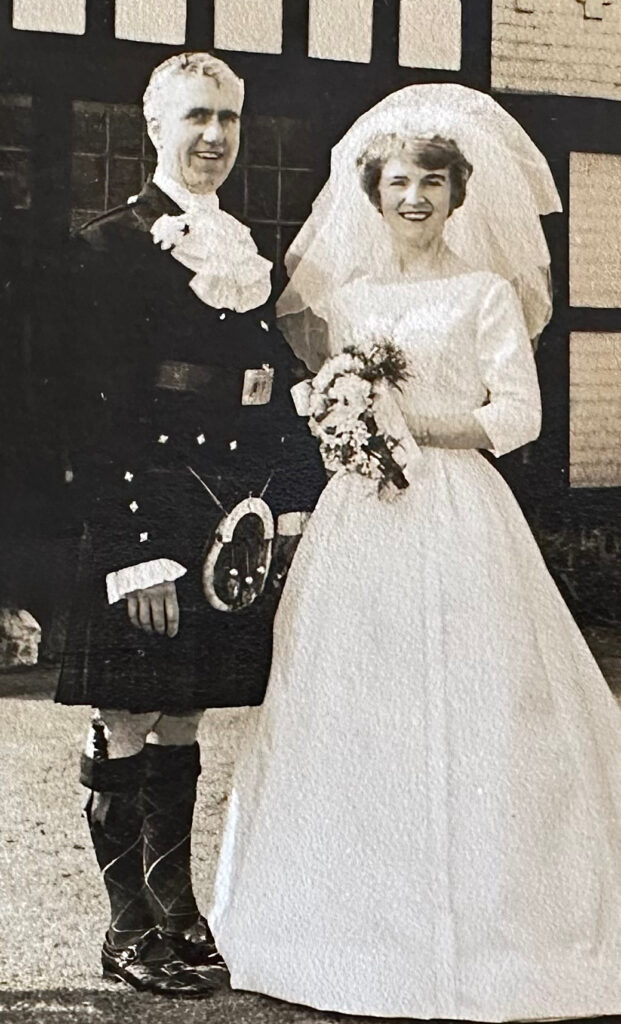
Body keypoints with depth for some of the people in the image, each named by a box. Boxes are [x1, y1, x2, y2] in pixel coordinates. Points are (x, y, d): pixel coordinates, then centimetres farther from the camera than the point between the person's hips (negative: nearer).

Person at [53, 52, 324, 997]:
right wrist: (130, 549, -17)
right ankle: (129, 928, 18)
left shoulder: (251, 255, 15)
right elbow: (89, 409, -12)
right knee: (127, 730, 4)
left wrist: (294, 510, 6)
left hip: (234, 525, 6)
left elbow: (285, 394, 17)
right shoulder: (111, 246, -5)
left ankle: (175, 906, 29)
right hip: (145, 519, -6)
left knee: (181, 722, 16)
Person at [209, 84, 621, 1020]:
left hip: (456, 515, -4)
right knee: (351, 711, 2)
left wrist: (418, 424, -12)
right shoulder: (347, 296, 15)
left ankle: (472, 930, 7)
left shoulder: (487, 293, 4)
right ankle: (361, 918, 14)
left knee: (457, 707, -5)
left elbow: (520, 414, -3)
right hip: (358, 519, 4)